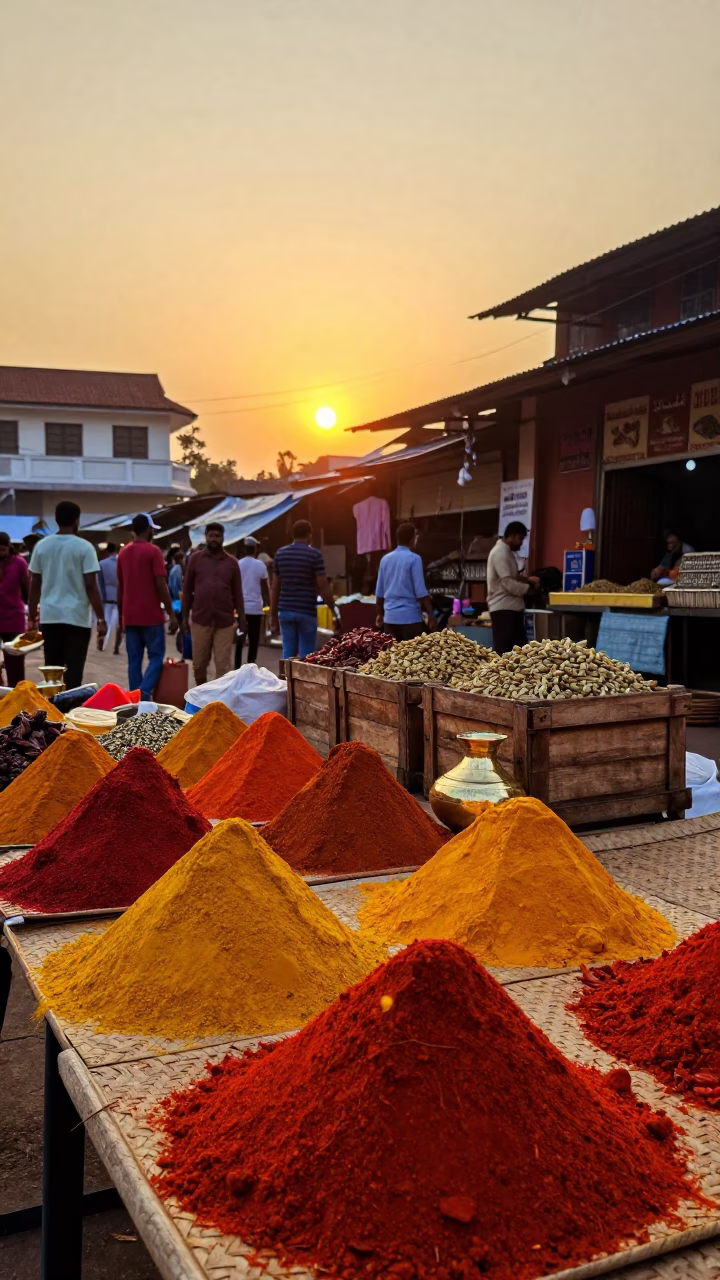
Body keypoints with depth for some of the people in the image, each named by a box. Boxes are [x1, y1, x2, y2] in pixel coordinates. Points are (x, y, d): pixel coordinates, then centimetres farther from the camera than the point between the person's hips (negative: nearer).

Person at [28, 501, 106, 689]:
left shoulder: (41, 546, 6)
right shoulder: (84, 547, -6)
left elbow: (34, 585, 8)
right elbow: (90, 586, -10)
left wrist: (31, 617, 15)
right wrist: (101, 619, -6)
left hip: (50, 617, 4)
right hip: (77, 617, -4)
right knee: (73, 671, 0)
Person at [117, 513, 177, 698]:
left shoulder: (123, 553, 11)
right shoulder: (153, 551, -8)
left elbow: (120, 587, 14)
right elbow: (161, 585, -13)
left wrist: (121, 615, 20)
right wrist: (172, 614, -9)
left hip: (130, 617, 6)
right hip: (151, 615, -6)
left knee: (134, 660, 8)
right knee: (156, 656, 2)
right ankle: (144, 692, -17)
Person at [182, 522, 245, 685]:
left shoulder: (232, 562, 7)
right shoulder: (195, 559, 6)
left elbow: (237, 594, 8)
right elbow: (187, 590, 8)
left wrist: (242, 621, 5)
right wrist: (185, 617, 4)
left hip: (225, 622, 0)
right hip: (200, 620, 0)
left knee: (223, 666, -3)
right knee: (199, 664, 9)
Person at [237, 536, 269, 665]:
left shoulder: (238, 564, 1)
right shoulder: (260, 565, -3)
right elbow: (265, 589, 0)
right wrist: (269, 605, 10)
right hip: (255, 607, -2)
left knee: (240, 639, 7)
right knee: (253, 639, 4)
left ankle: (238, 666, 4)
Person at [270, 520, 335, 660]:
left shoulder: (280, 553, 7)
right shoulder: (314, 554, -7)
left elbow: (275, 587, 9)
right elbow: (323, 586, -9)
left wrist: (273, 616, 13)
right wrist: (334, 609, -1)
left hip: (285, 611, 4)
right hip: (306, 612, -4)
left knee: (288, 653, 8)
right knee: (306, 655, 1)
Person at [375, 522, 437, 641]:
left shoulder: (385, 559, 8)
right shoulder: (414, 559, -9)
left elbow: (379, 592, 13)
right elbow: (420, 592, -12)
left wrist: (380, 613, 23)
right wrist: (430, 614, -6)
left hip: (390, 616, 5)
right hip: (410, 616, -5)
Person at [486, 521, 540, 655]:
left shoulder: (507, 552, 17)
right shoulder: (500, 553, -15)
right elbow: (508, 583, -21)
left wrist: (528, 580, 6)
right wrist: (529, 587, -10)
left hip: (512, 607, 10)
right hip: (503, 608, -10)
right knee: (502, 649, -8)